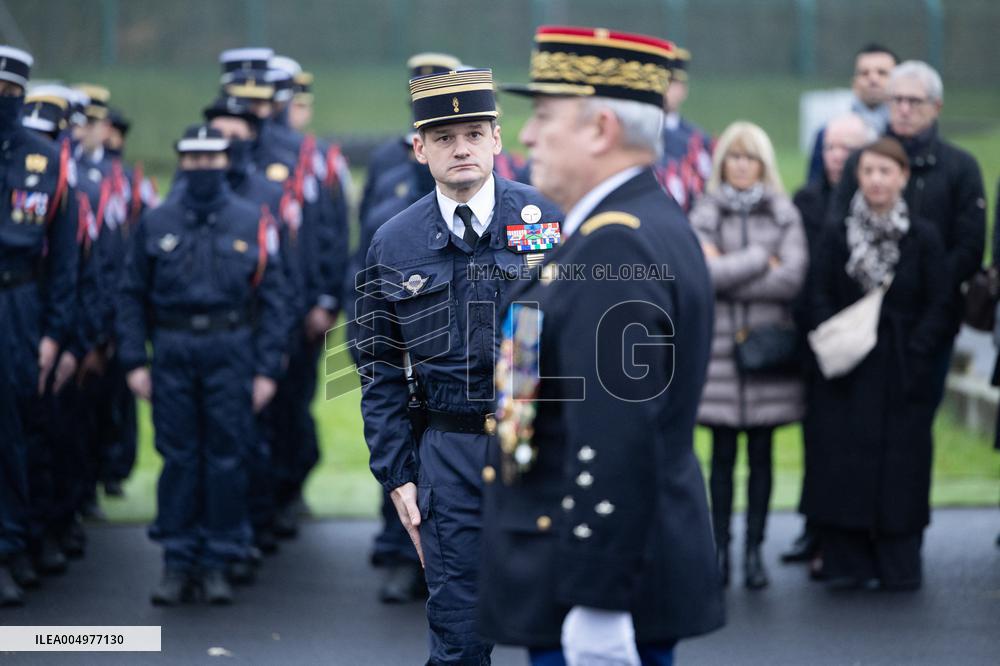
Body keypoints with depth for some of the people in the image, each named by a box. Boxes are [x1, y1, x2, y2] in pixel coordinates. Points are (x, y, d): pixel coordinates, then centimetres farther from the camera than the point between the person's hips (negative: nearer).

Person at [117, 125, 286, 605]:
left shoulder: (252, 223, 4)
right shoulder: (155, 224, 7)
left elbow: (271, 300, 4)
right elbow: (132, 296, 8)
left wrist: (266, 369, -2)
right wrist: (134, 362, 0)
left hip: (231, 352, -1)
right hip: (173, 354, 1)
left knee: (227, 458, 1)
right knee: (177, 457, 3)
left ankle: (217, 564, 9)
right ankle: (177, 562, 10)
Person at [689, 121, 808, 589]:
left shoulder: (784, 215, 6)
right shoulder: (705, 214, 5)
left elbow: (792, 278, -7)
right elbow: (704, 273, -11)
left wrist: (729, 273, -8)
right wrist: (761, 259, -8)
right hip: (719, 345, -1)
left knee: (761, 454, 3)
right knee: (722, 454, 2)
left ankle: (754, 550, 8)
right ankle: (720, 547, 9)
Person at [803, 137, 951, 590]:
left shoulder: (924, 238, 1)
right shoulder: (838, 235, 5)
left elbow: (938, 307, 0)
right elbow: (822, 300, 5)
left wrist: (913, 356, -10)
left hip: (902, 376, -1)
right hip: (847, 376, 1)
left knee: (901, 469, 0)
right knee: (843, 466, 0)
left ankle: (898, 565, 8)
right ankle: (848, 564, 8)